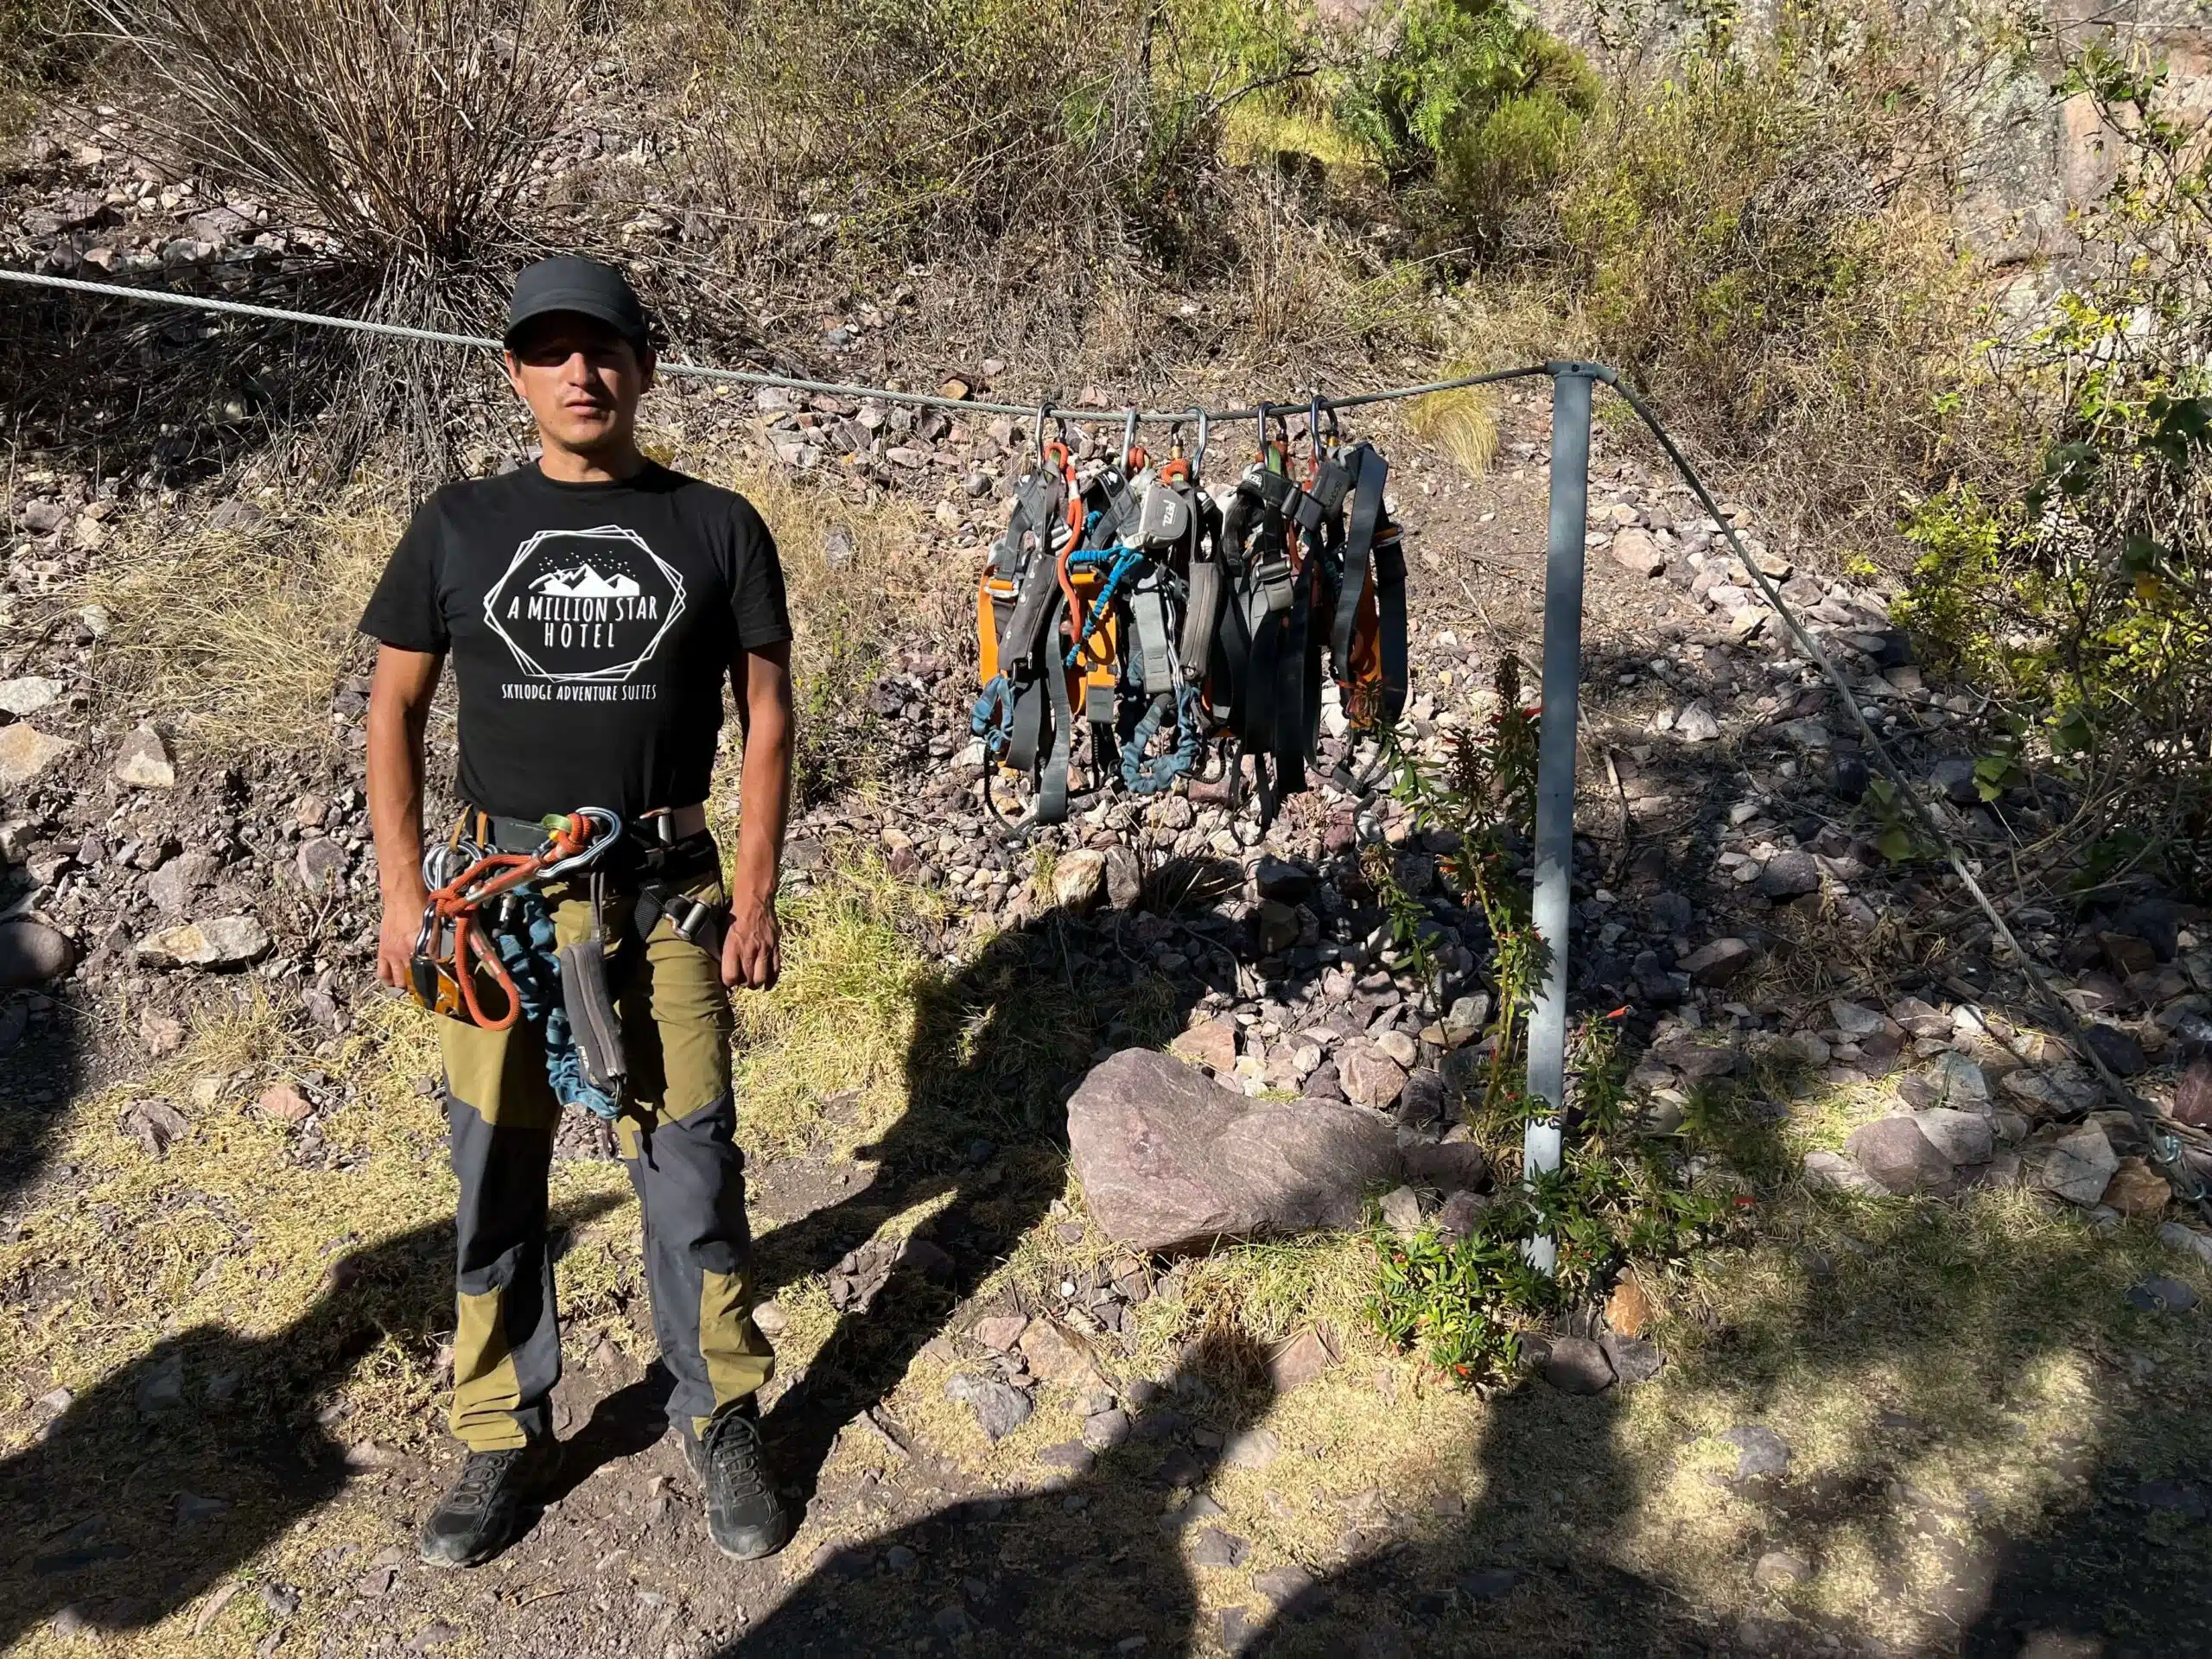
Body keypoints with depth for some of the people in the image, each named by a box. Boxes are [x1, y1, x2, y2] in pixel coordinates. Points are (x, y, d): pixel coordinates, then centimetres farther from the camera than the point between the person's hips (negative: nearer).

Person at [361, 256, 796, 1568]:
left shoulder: (716, 527, 2)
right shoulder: (461, 526, 5)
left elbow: (767, 713, 4)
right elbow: (396, 708, 9)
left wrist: (756, 892, -2)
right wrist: (403, 893, 2)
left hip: (668, 893, -1)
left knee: (692, 1168, 4)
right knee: (496, 1176, 9)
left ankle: (724, 1425, 23)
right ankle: (507, 1439, 27)